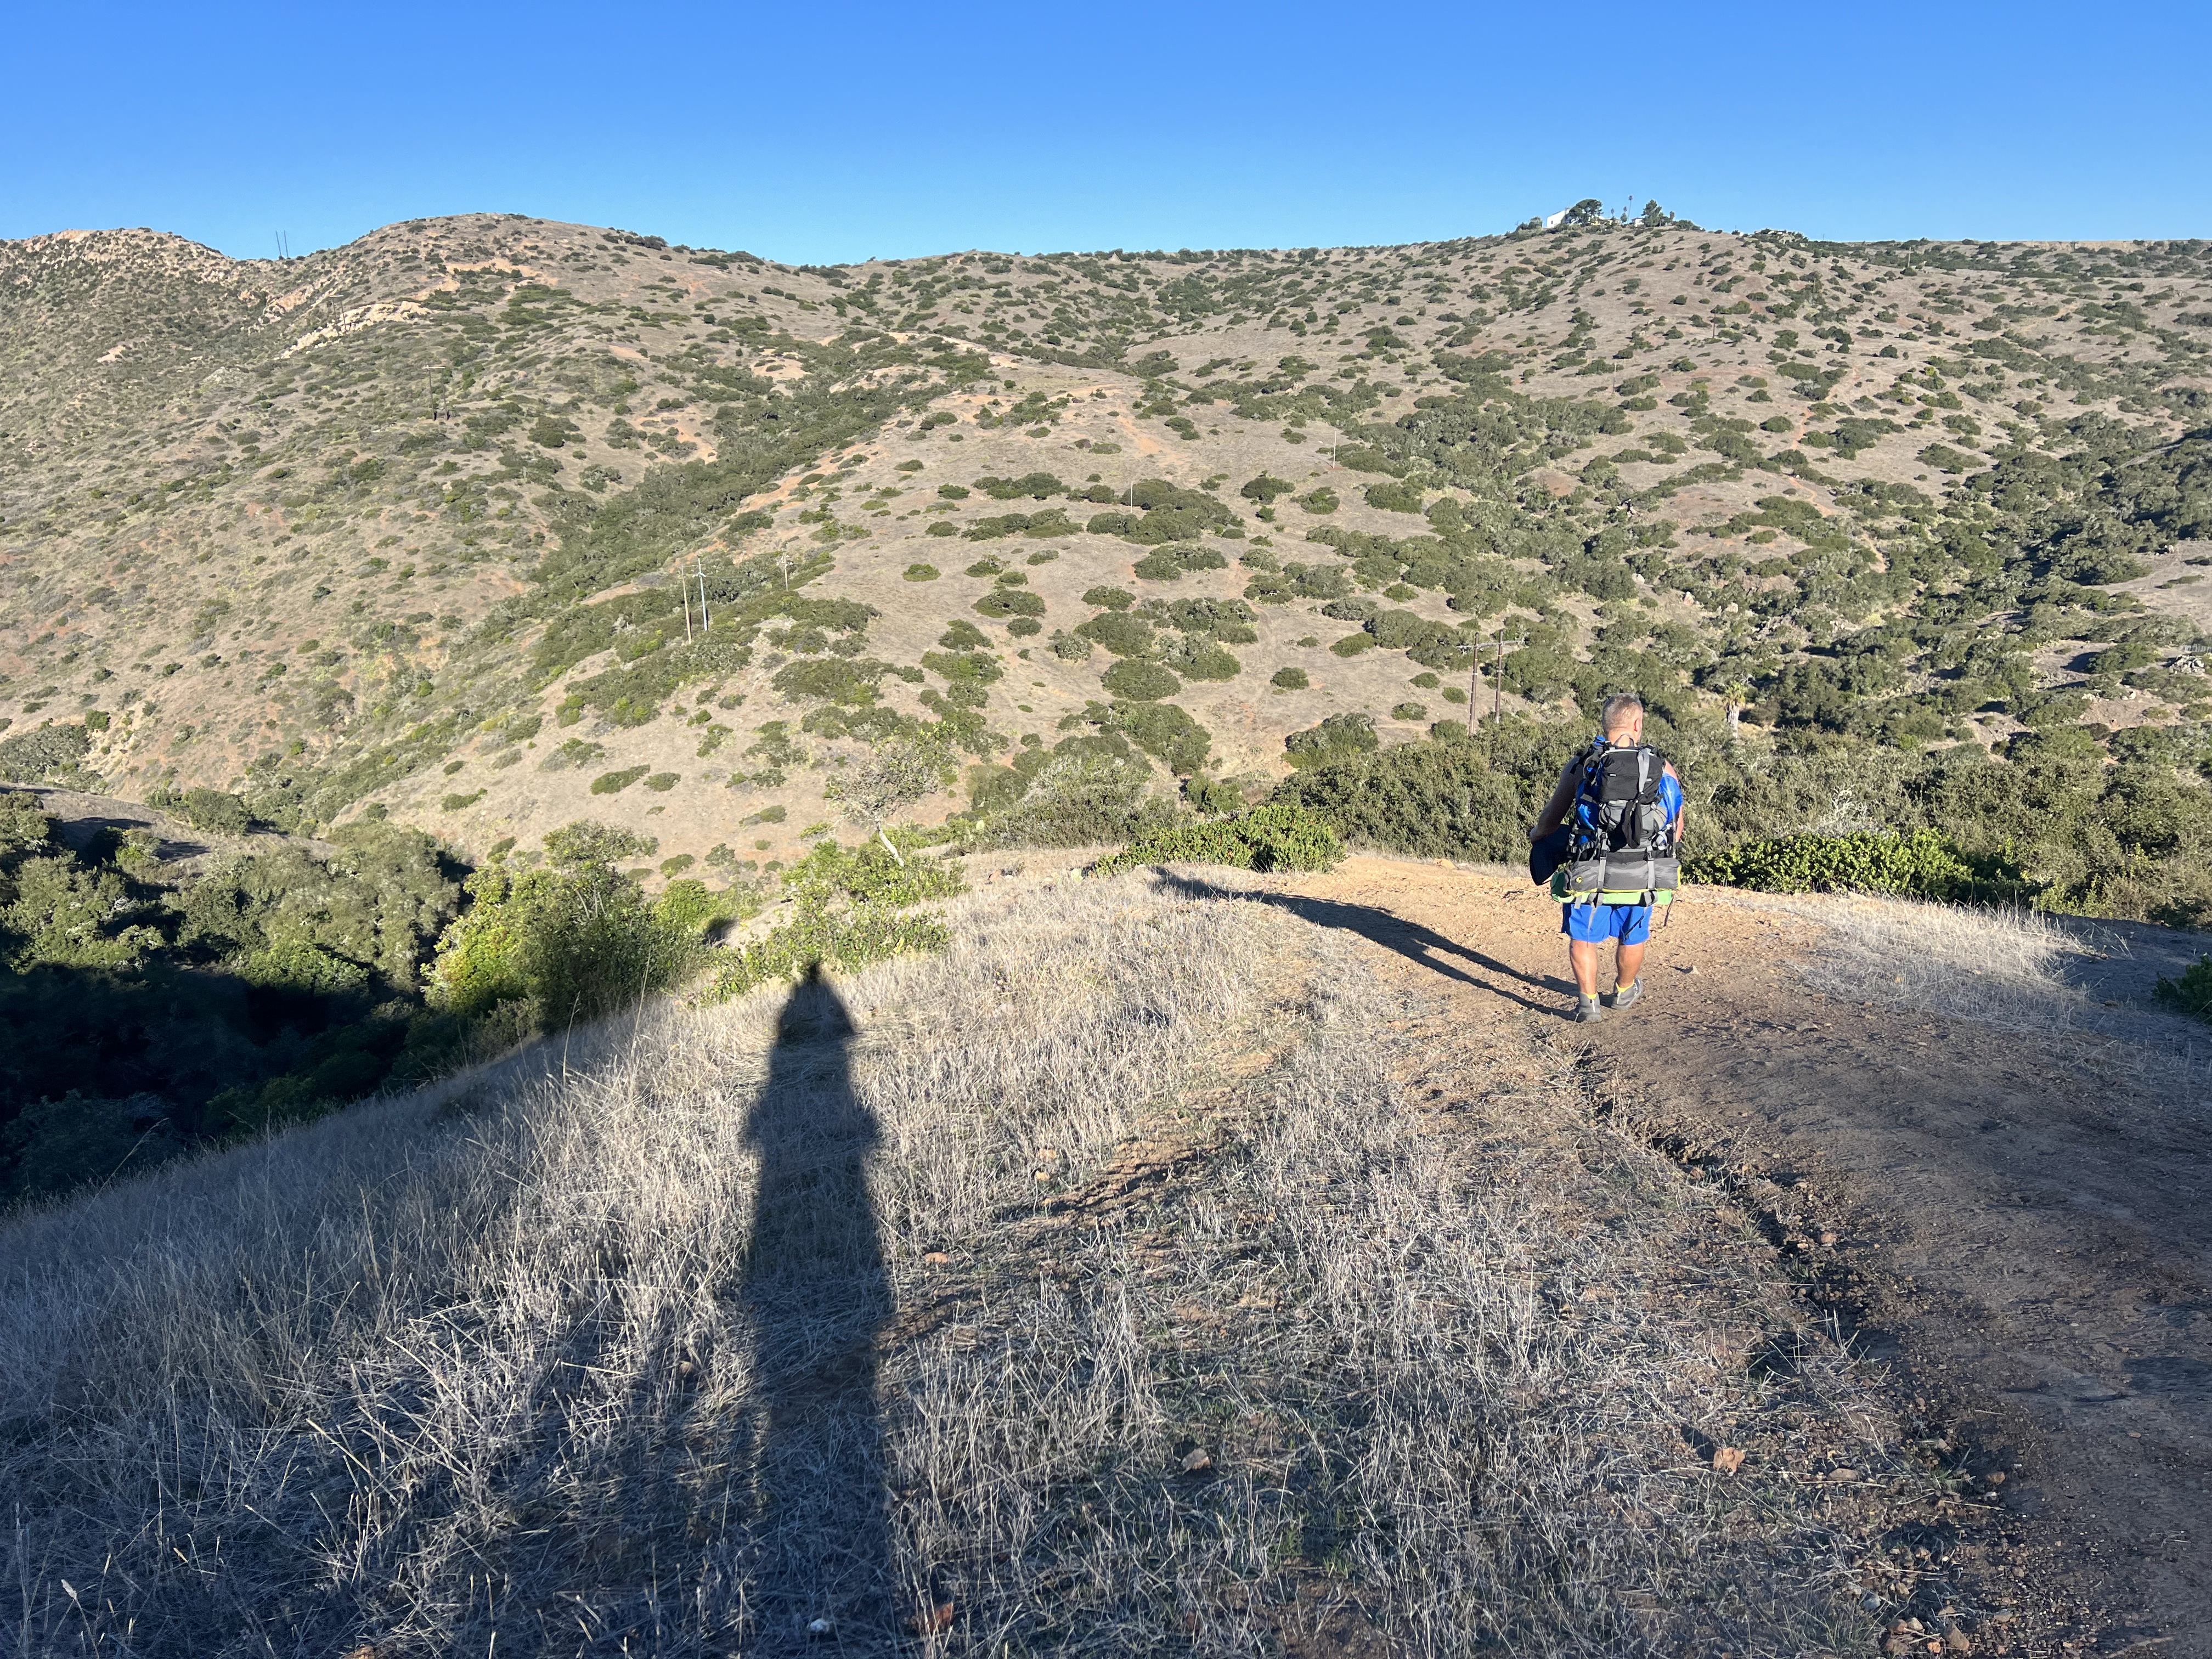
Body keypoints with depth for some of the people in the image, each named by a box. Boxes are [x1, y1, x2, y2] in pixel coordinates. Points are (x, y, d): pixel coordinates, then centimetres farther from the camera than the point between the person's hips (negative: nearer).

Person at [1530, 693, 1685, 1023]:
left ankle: (1588, 1002, 16)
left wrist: (1536, 833, 23)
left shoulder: (1579, 767, -8)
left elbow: (1551, 820, 0)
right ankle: (1624, 992, 44)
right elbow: (1676, 830, 5)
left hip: (1590, 873, -2)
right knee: (1633, 937, 24)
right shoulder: (1664, 770, -4)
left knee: (1583, 936, 16)